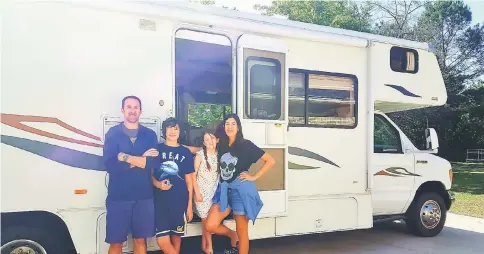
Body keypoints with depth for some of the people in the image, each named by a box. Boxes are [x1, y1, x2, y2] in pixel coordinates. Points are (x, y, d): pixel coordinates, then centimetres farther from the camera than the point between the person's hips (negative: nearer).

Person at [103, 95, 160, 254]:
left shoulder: (150, 135, 5)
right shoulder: (113, 133, 0)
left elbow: (154, 162, -10)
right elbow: (110, 165, -14)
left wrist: (127, 158, -14)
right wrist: (141, 160, -13)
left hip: (144, 196, 2)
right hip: (118, 196, -2)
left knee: (140, 240, 12)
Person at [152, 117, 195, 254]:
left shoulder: (185, 152, 5)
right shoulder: (157, 149, 3)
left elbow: (189, 180, 6)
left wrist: (190, 205, 4)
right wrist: (157, 184, -16)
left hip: (180, 201, 1)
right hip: (160, 200, -1)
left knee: (176, 237, 10)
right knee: (162, 241, -9)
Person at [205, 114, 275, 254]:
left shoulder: (246, 145, -7)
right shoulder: (221, 145, 8)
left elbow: (271, 161, -7)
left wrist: (254, 177, -10)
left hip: (241, 190, -5)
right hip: (224, 190, 5)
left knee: (242, 232, 4)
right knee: (210, 226, -2)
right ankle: (232, 236, 26)